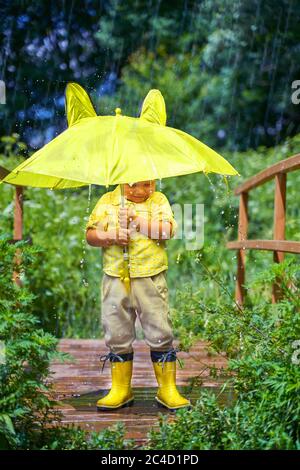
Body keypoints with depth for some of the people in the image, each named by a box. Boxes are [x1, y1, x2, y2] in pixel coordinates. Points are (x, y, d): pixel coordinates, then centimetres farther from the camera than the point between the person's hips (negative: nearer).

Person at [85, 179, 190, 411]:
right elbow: (90, 235, 7)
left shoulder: (159, 200, 7)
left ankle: (168, 390, 12)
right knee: (117, 335, 7)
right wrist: (110, 237, -12)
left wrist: (137, 220, -14)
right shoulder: (107, 201, 10)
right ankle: (121, 390, 20)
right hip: (115, 279, 2)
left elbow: (168, 230, -8)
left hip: (151, 279, -1)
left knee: (160, 334, -1)